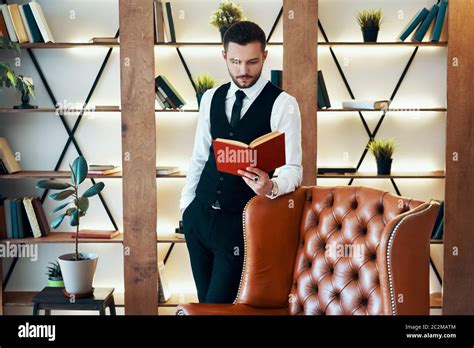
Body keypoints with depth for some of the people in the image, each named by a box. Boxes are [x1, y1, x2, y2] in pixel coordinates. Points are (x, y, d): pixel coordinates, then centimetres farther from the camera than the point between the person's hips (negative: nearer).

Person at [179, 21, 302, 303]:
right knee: (204, 300, 16)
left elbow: (293, 167, -15)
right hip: (200, 215, 5)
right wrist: (186, 203, 10)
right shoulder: (211, 98, 7)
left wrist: (272, 187, -35)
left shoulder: (282, 104, -10)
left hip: (240, 221, -5)